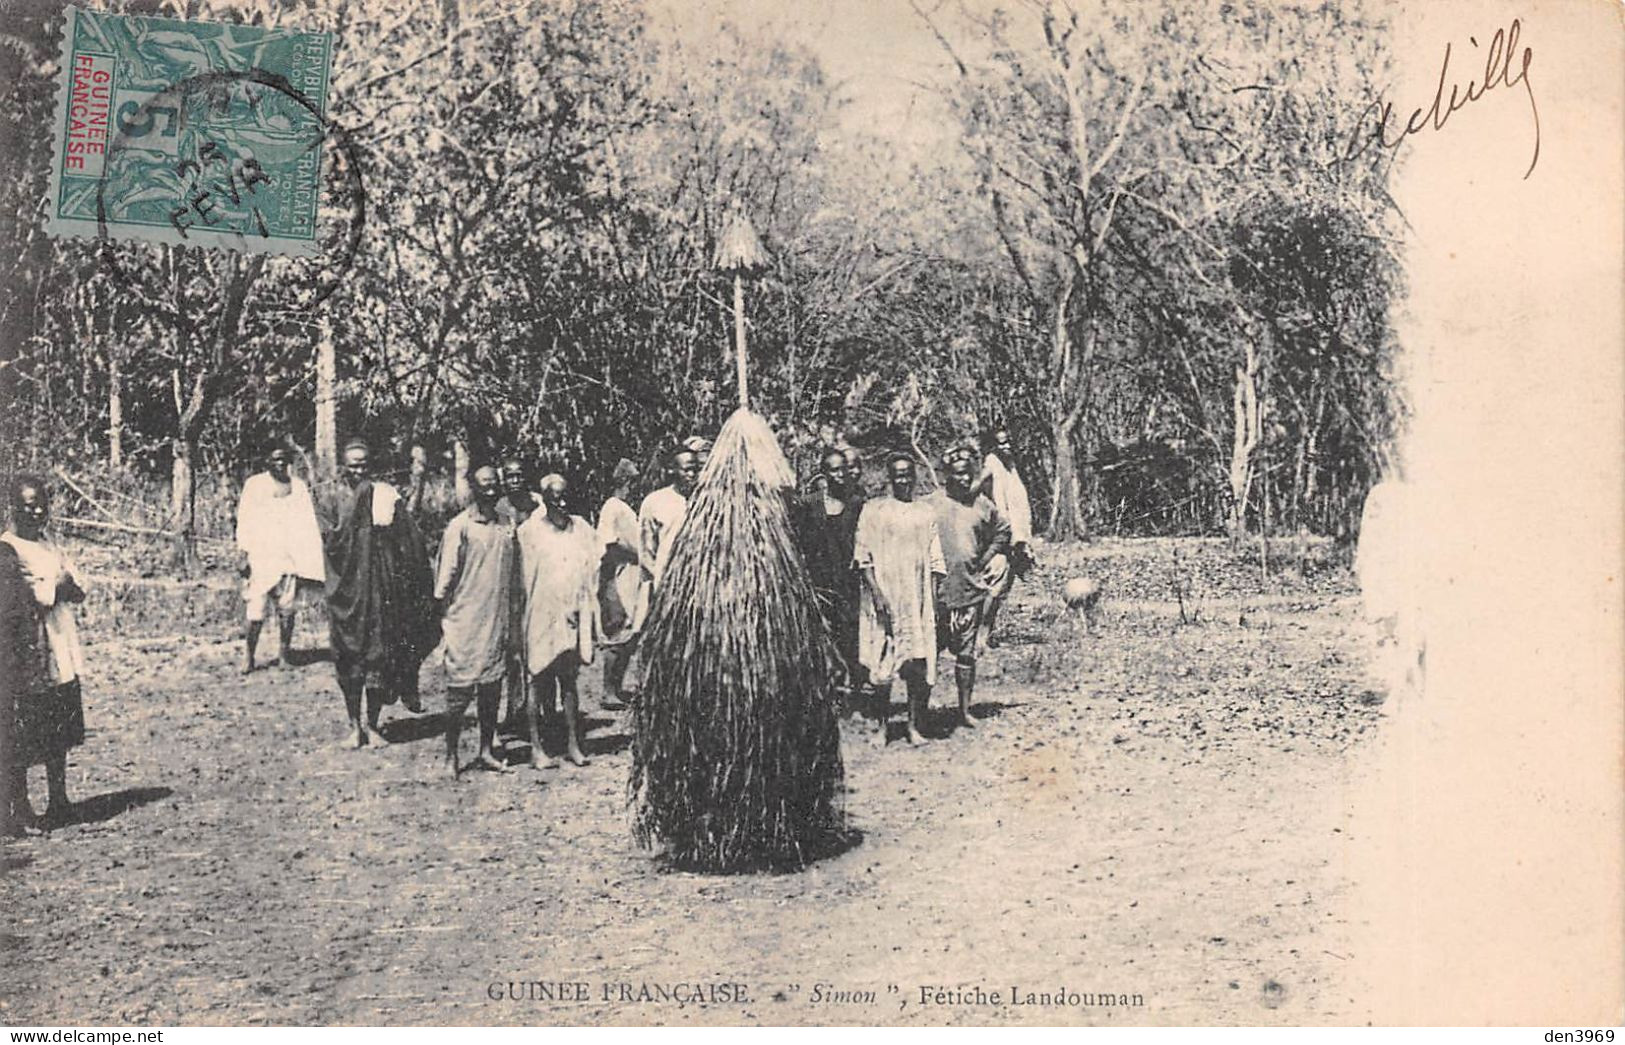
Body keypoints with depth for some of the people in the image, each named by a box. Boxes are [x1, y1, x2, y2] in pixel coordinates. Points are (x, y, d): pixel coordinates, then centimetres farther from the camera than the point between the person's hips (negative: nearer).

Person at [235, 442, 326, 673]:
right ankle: (248, 656, 3)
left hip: (290, 557, 2)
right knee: (256, 611, -7)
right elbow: (244, 522, 3)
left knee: (286, 609, 0)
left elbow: (308, 524, 11)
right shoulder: (254, 484, 4)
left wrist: (310, 560, 5)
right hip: (260, 556, -2)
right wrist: (244, 555, -3)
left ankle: (284, 653, 9)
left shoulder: (298, 486, 11)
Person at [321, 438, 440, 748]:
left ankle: (371, 725, 13)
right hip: (347, 591, 0)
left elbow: (410, 548, 2)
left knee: (379, 656, 2)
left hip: (381, 589, 0)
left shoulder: (387, 498, 2)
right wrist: (352, 500, -14)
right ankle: (355, 726, 12)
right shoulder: (338, 501, 4)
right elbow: (332, 541, -11)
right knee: (349, 658, 2)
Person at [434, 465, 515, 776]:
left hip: (498, 621, 5)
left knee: (492, 689, 8)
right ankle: (451, 756, 9)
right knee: (460, 690, -1)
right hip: (465, 619, -5)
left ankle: (486, 751, 18)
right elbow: (446, 574, -4)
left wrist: (511, 622, 14)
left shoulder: (507, 526, 9)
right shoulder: (460, 526, -6)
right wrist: (442, 619, -5)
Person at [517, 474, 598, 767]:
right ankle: (536, 747, 8)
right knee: (539, 680, 2)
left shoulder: (582, 529, 7)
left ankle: (573, 744, 16)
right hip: (540, 615, -3)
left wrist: (583, 607, 2)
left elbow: (590, 570, 11)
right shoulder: (529, 532, -5)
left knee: (569, 680, 10)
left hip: (572, 614, 4)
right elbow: (524, 577, -5)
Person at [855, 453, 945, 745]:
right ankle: (883, 724, 11)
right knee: (882, 663, -1)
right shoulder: (874, 510, 3)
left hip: (917, 600, 2)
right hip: (884, 597, -2)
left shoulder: (925, 513, 11)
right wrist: (876, 592, -12)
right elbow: (863, 556, -2)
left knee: (918, 664, -3)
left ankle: (914, 726, 5)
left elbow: (934, 561, 11)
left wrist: (934, 600, 4)